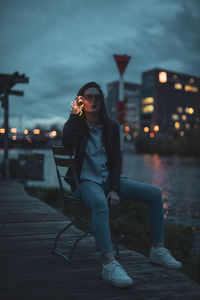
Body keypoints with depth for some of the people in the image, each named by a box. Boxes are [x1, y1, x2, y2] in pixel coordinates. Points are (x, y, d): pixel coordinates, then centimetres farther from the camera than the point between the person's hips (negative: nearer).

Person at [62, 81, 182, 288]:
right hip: (85, 181, -5)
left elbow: (116, 159, 3)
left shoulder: (111, 126, 9)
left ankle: (158, 250, -1)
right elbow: (66, 142, -26)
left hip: (108, 179, 5)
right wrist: (74, 114, -14)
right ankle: (109, 264, -42)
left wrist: (115, 189, -10)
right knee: (100, 203, -41)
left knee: (155, 193, -9)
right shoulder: (75, 125, 0)